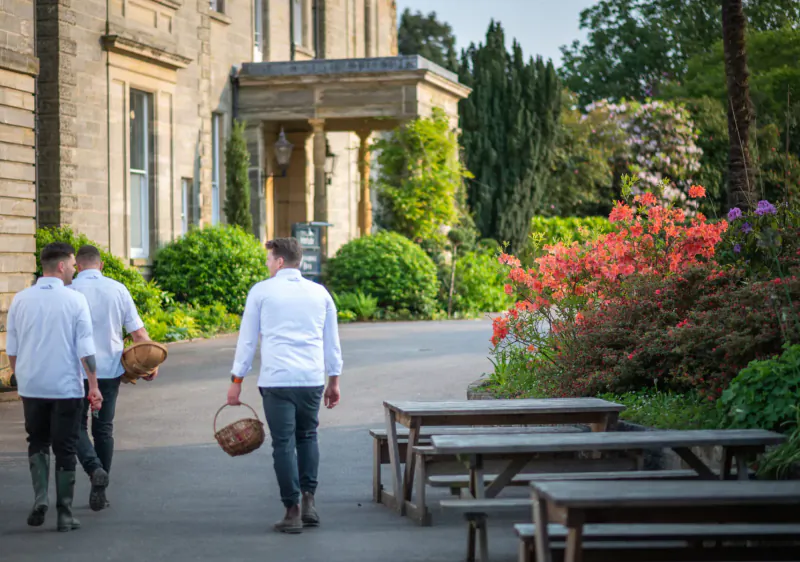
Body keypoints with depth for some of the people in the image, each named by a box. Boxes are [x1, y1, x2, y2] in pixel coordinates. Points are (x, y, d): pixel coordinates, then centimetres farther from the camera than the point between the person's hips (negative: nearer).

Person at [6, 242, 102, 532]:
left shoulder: (21, 299, 0)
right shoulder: (75, 299, -9)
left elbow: (11, 348, 6)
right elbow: (85, 348, -10)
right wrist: (94, 385, -5)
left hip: (31, 386, 3)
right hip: (66, 386, -3)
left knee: (37, 442, 18)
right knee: (65, 449, 6)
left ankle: (40, 496, -1)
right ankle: (64, 514, 8)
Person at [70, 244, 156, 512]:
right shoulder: (118, 289, 0)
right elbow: (138, 332, 0)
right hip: (110, 369, 3)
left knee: (77, 425, 9)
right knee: (104, 429, 13)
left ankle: (94, 469, -17)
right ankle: (99, 491, 15)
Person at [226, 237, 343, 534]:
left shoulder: (261, 291, 1)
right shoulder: (319, 292, 9)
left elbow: (247, 339, 3)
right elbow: (332, 342, 14)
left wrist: (237, 380, 9)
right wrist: (334, 381, 22)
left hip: (276, 379, -3)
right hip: (312, 378, 3)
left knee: (283, 443, 2)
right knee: (307, 437, 19)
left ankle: (292, 511, 2)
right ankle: (308, 501, 7)